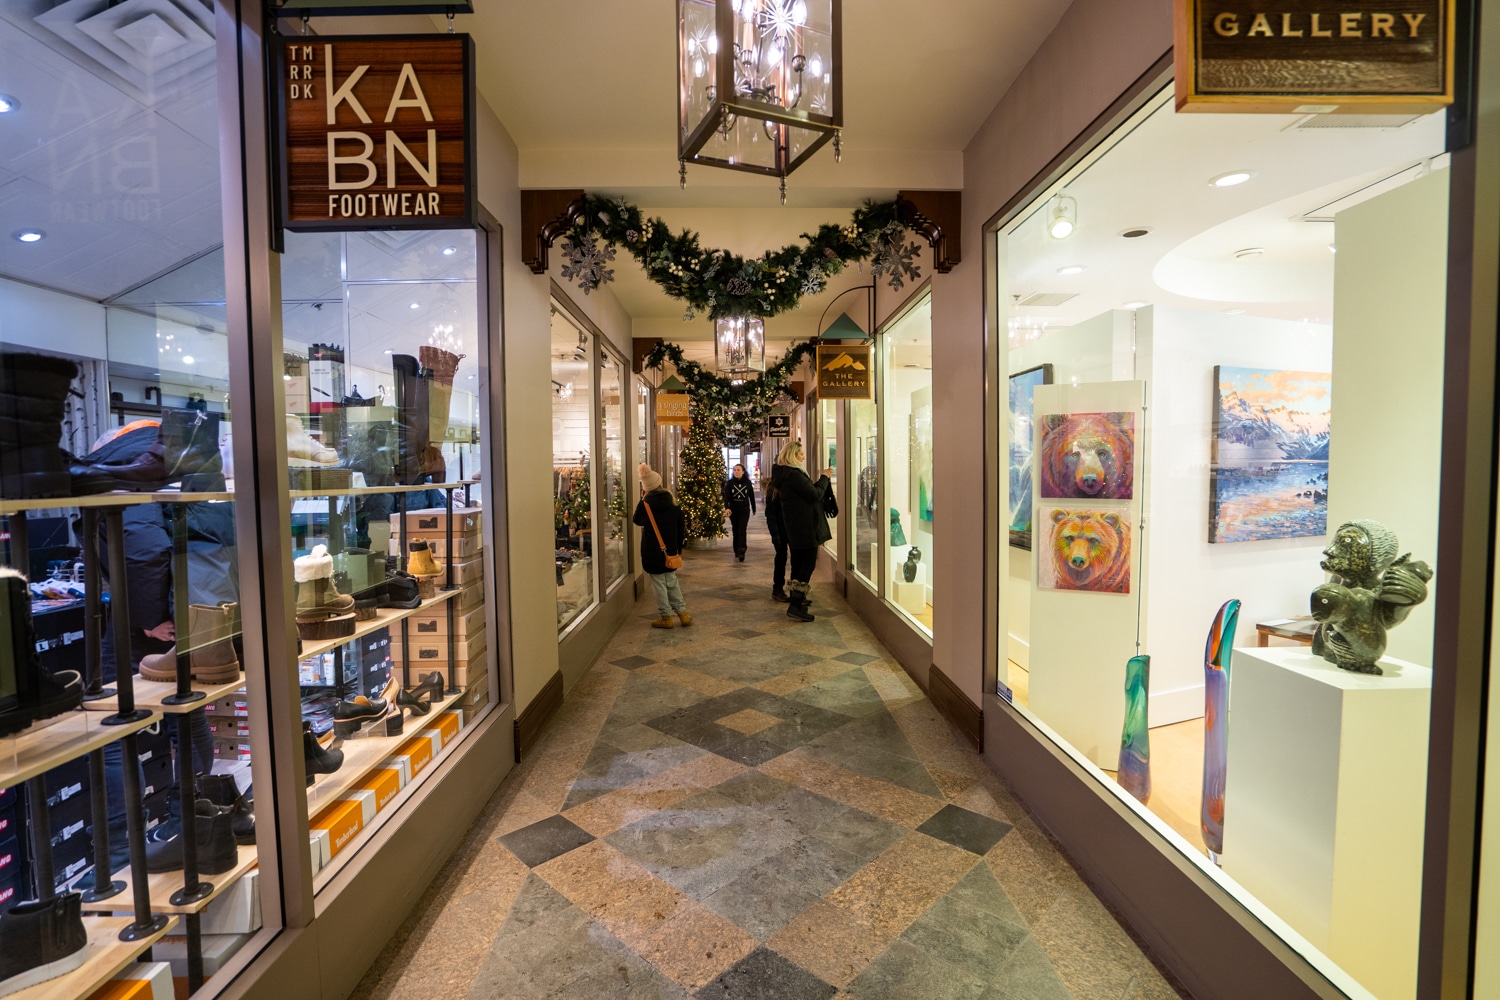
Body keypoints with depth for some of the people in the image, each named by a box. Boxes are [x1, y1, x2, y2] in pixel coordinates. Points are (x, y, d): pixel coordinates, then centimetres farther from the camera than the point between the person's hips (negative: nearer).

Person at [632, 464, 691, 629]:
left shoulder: (645, 504, -12)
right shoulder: (672, 504, 1)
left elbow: (637, 520, 5)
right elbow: (680, 529, 5)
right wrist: (679, 549, 15)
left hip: (652, 551, -4)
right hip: (670, 550, 4)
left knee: (659, 583, 3)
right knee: (672, 581, 16)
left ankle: (666, 617, 7)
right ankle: (682, 613, 16)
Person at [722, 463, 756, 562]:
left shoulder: (748, 483, -2)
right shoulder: (729, 483, -3)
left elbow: (751, 496, 7)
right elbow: (726, 496, -13)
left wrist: (754, 509, 14)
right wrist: (727, 507, -28)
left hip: (744, 510, -1)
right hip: (733, 510, 1)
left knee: (742, 531, -10)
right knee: (735, 530, 10)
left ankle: (741, 552, -17)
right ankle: (737, 551, 21)